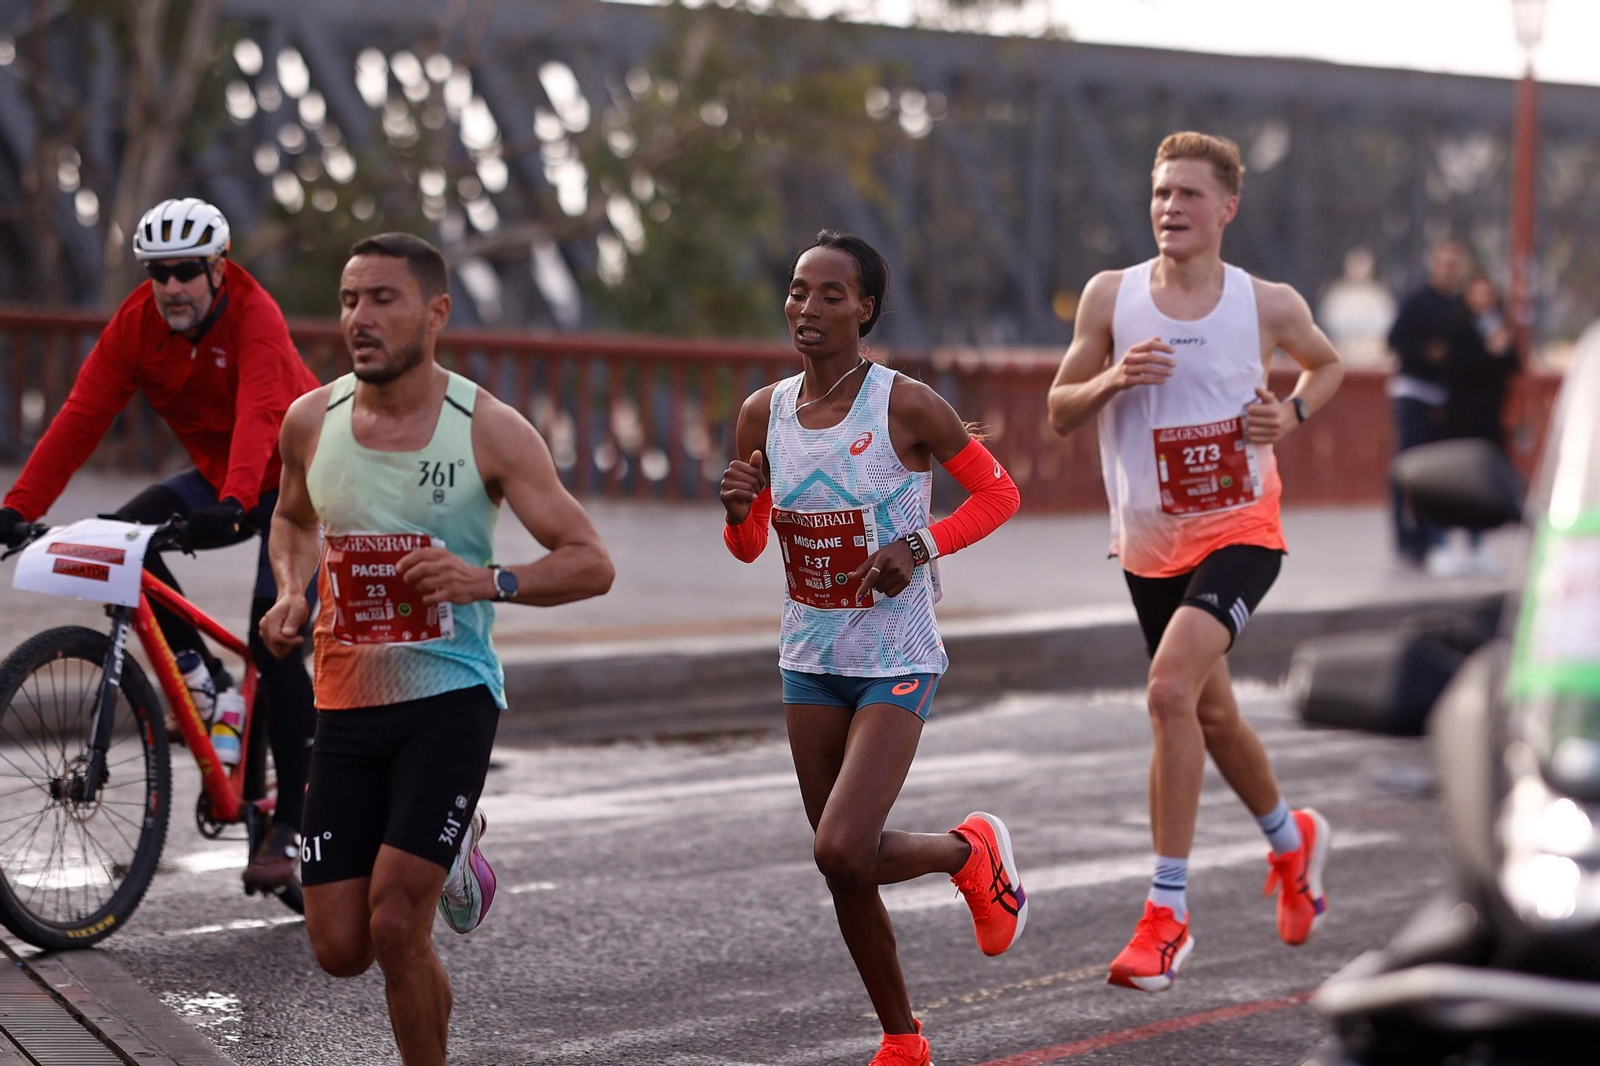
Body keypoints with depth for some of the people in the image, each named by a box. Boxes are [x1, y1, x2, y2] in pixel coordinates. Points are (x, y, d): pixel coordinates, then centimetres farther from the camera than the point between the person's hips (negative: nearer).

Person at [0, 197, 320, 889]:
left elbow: (259, 417, -40)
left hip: (295, 484, -6)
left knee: (273, 642, -15)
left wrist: (234, 505, -57)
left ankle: (291, 822, -7)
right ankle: (201, 673, -2)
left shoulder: (254, 317, -25)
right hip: (217, 480, 6)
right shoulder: (137, 323, -10)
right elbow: (83, 415, -16)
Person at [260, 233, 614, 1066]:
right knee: (339, 949, 4)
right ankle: (450, 848, 35)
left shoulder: (490, 431, -9)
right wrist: (290, 594, 2)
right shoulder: (311, 421, 2)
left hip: (449, 696, -4)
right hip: (346, 705, 4)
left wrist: (488, 582, -26)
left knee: (395, 926, -16)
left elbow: (591, 564, -8)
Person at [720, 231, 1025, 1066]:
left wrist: (920, 545, -17)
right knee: (842, 866, 9)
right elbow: (748, 548, 11)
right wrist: (738, 510, -11)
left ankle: (971, 851, 13)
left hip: (896, 661, -5)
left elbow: (998, 493, -2)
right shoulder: (763, 414, 1)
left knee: (842, 853, -19)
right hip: (811, 660, 5)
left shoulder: (907, 407, -13)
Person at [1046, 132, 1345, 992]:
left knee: (1171, 688, -24)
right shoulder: (1111, 297, -3)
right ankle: (1292, 841, 48)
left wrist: (1294, 413, -5)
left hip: (1239, 532, -4)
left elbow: (1326, 363, 15)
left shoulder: (1268, 306, -6)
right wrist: (1110, 380, -18)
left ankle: (1166, 913, -19)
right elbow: (1060, 412, 2)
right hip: (1151, 544, 4)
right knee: (1211, 715, 17)